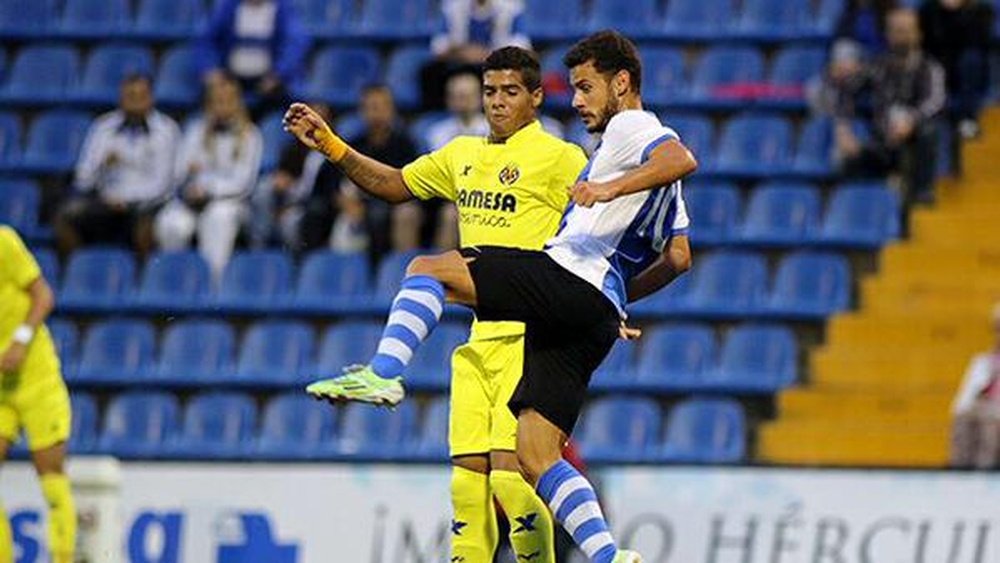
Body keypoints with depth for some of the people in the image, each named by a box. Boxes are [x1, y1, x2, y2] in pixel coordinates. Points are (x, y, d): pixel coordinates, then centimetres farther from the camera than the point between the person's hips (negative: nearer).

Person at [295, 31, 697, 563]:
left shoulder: (631, 127, 2)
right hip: (597, 314, 10)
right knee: (536, 456, 3)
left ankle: (382, 374, -29)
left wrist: (612, 188, -32)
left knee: (427, 270, -11)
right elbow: (679, 257, 35)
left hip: (570, 276, -10)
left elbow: (682, 159, -20)